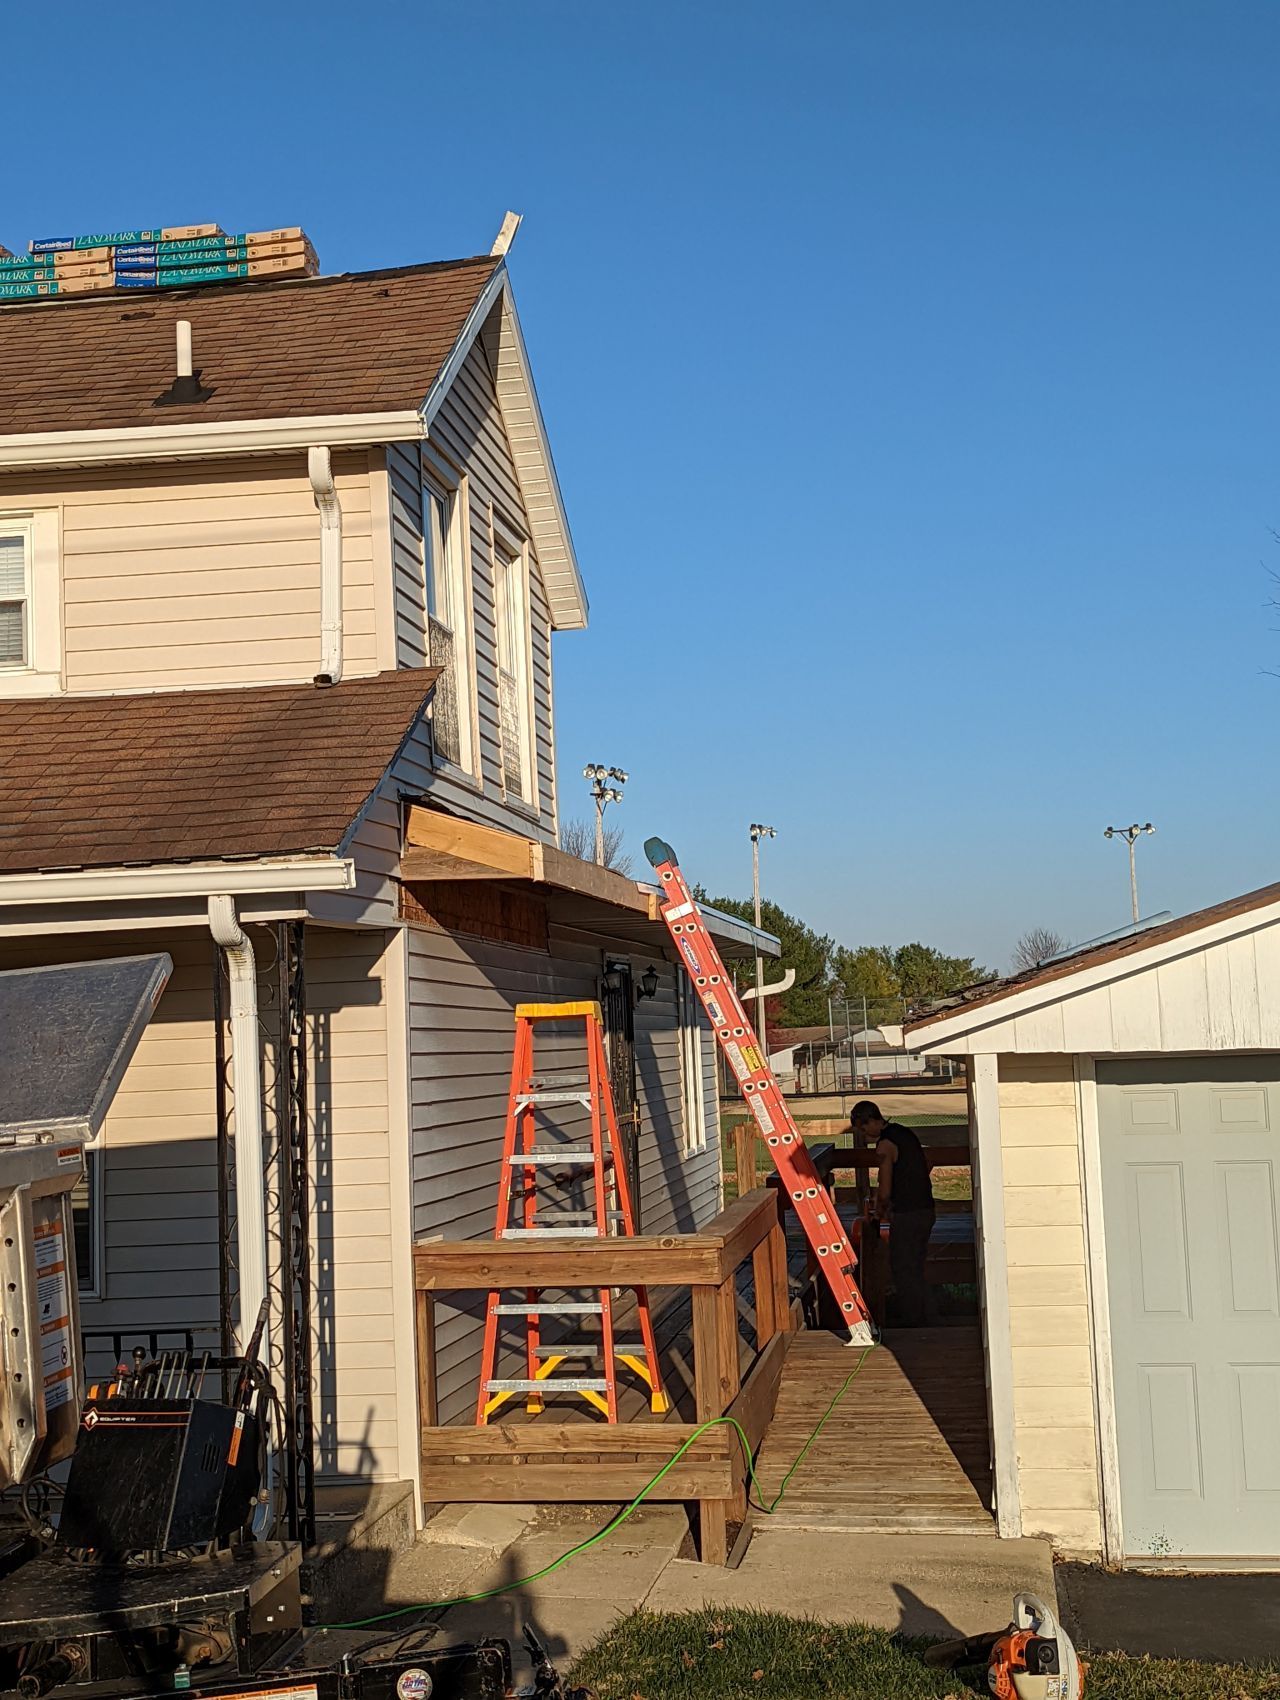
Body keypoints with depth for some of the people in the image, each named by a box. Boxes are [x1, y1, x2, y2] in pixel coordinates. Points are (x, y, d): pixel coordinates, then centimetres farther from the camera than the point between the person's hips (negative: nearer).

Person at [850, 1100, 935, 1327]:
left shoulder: (885, 1144, -15)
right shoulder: (904, 1132, 12)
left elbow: (885, 1191, -18)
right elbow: (926, 1165, 25)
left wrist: (881, 1211, 3)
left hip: (907, 1215, -9)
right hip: (926, 1210, 9)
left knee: (903, 1270, 1)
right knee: (916, 1269, 18)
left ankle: (911, 1323, 5)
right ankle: (921, 1319, 25)